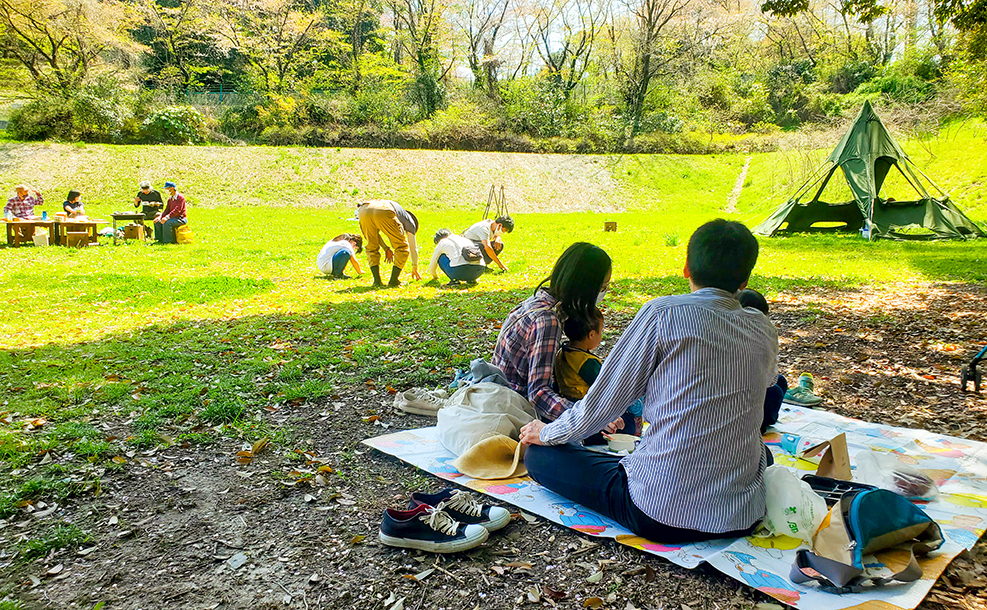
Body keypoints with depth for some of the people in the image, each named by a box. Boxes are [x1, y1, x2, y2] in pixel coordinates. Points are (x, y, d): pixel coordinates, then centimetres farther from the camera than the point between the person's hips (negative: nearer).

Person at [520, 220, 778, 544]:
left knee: (539, 455, 7)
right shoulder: (764, 330, 1)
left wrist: (548, 433, 9)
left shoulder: (664, 313, -14)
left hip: (660, 512, -4)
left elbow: (604, 399, -8)